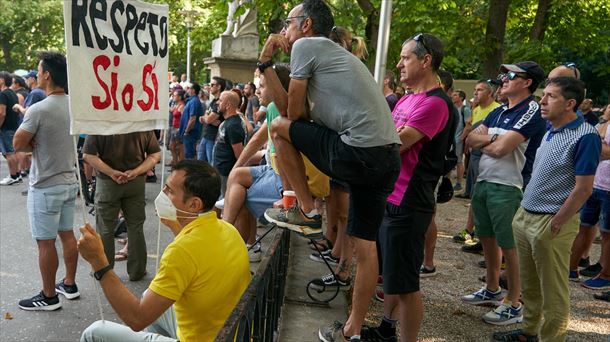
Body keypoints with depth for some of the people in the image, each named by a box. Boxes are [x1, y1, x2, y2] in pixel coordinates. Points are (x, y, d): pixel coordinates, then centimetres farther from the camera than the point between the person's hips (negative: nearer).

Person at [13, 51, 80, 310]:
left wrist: (34, 145, 4)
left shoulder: (39, 109, -21)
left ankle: (49, 296, 15)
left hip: (45, 187, -7)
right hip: (70, 182, 7)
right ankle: (69, 285, 29)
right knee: (67, 234, 17)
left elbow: (18, 144, -14)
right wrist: (43, 144, 5)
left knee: (45, 242, 4)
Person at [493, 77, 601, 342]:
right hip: (525, 216, 8)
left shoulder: (585, 136, -16)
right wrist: (523, 212, 15)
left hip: (550, 223, -8)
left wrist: (555, 224, -15)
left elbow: (583, 190, -17)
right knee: (529, 284, 20)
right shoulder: (550, 130, 10)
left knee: (552, 291, 5)